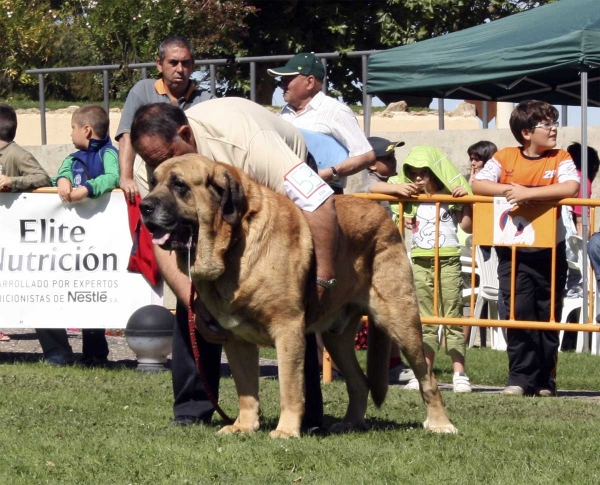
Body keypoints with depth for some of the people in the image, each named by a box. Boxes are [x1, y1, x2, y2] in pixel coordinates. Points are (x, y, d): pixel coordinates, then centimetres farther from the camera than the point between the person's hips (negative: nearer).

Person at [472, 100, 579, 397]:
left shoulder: (561, 159, -2)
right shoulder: (504, 158, 1)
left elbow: (571, 187, -20)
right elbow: (478, 185, -6)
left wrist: (528, 193, -27)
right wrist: (509, 189, -22)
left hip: (549, 252, 0)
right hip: (513, 252, 0)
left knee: (548, 316, 6)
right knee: (519, 314, -4)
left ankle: (545, 380, 15)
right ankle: (521, 378, -1)